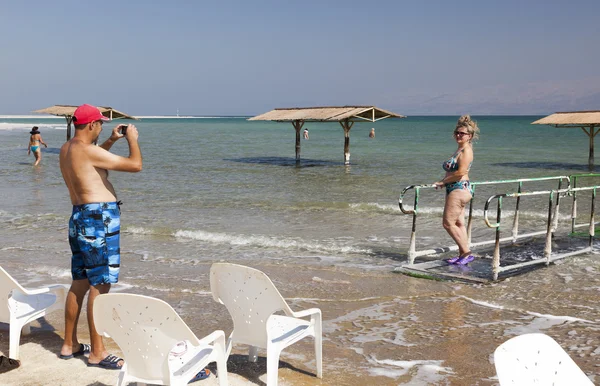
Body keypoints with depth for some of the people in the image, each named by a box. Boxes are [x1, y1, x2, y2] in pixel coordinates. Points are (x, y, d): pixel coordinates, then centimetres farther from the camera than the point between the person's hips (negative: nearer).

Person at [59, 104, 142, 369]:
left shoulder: (67, 150, 12)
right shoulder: (87, 151, -16)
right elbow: (135, 165, -17)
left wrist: (112, 141, 28)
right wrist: (132, 139, 0)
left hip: (80, 217, 10)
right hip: (99, 218, -10)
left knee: (80, 283, 16)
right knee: (100, 286, -5)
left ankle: (70, 345, 25)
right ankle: (97, 353, 1)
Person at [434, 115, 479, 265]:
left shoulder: (466, 150, -13)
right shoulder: (460, 149, 18)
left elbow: (460, 172, -23)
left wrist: (443, 182, -14)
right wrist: (444, 182, 5)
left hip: (460, 189, -10)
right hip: (455, 189, 10)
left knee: (448, 223, -9)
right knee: (459, 223, 11)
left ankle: (466, 253, -2)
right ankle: (463, 254, 15)